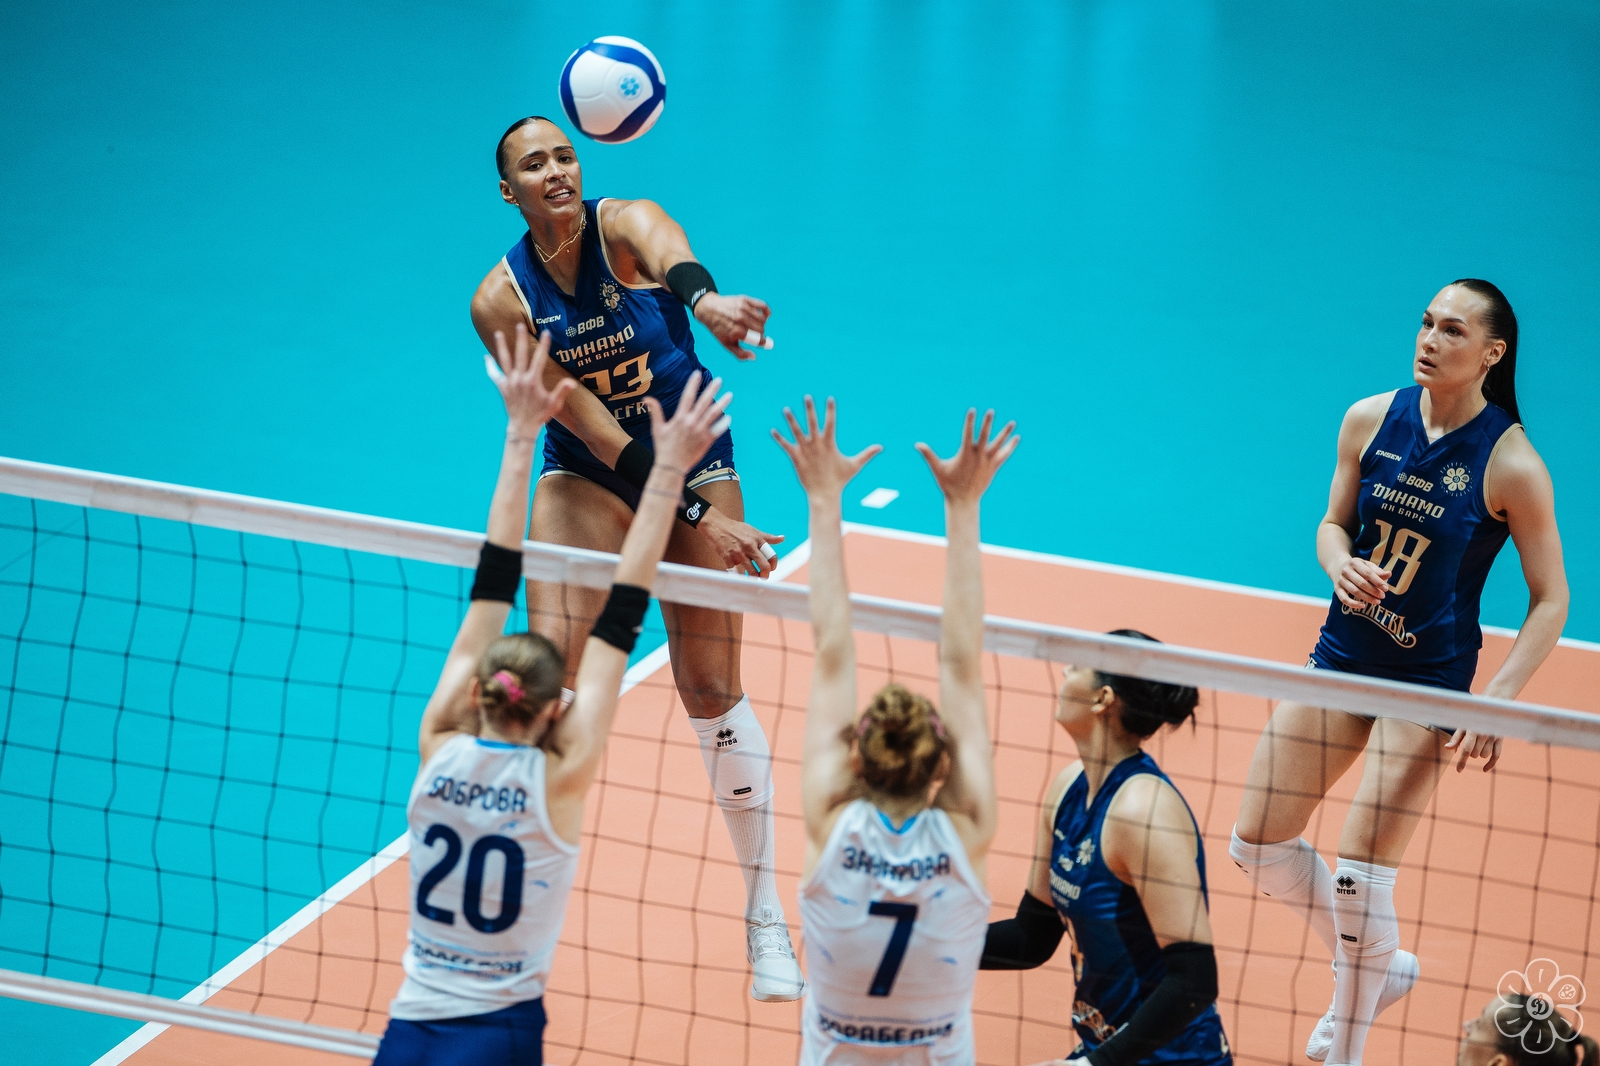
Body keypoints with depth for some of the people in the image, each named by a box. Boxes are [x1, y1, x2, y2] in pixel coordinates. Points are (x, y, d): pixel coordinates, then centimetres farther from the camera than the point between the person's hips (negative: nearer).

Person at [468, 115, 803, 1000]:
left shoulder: (628, 225, -17)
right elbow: (595, 432, -20)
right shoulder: (502, 301, -15)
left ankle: (765, 913, 9)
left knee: (712, 689, -4)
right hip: (588, 477, 1)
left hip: (693, 463, -1)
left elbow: (674, 261, -44)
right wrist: (699, 520, -28)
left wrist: (702, 298, -70)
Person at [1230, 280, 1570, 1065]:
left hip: (1429, 676, -5)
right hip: (1343, 651, 5)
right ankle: (1374, 969, 31)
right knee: (1257, 845, 7)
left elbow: (1550, 601, -10)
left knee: (1360, 877, -11)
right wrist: (1341, 563, -14)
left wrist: (1498, 699, -21)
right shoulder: (1370, 420, -4)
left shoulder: (1512, 465, -17)